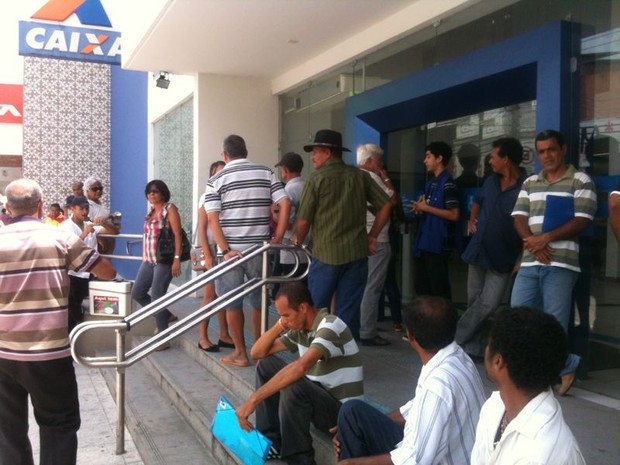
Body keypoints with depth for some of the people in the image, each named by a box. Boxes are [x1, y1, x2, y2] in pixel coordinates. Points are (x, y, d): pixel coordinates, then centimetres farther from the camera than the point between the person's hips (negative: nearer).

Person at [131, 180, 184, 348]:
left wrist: (177, 259, -21)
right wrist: (146, 257, 19)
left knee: (157, 296, -9)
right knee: (137, 293, 9)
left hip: (164, 260, -8)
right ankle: (166, 315, 25)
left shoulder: (170, 209, -8)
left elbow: (177, 235, -14)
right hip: (148, 260, 8)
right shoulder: (151, 211, 15)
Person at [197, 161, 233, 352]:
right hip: (213, 250, -4)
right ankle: (203, 338, 6)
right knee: (210, 294, -2)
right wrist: (207, 256, -14)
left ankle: (224, 335, 17)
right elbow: (202, 229, -7)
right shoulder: (207, 197, -3)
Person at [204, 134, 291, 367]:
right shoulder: (266, 173, 5)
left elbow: (212, 218, -11)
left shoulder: (216, 180, 0)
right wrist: (278, 237, -2)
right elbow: (285, 203, -5)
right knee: (259, 300, 15)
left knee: (232, 303, 8)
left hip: (231, 251, -2)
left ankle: (240, 353, 12)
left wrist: (225, 250, -12)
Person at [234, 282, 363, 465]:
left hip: (341, 409, -8)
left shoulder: (330, 326, -23)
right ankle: (270, 441, 6)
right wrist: (279, 326, -8)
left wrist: (253, 400, -39)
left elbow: (300, 367, -38)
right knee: (266, 364, 4)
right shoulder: (300, 329, 4)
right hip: (316, 395, 9)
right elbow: (257, 352, 8)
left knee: (292, 387, -34)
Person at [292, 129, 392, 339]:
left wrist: (298, 240, 13)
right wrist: (372, 236, 13)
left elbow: (303, 220, -6)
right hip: (357, 253, 4)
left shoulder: (317, 178, -5)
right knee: (349, 311, 8)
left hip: (326, 253, -3)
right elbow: (386, 205, 6)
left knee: (316, 309, 11)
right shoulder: (360, 176, 6)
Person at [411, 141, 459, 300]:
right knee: (421, 286, 15)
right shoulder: (430, 184, 14)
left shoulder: (448, 184, -12)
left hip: (438, 244, -9)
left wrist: (426, 208, -15)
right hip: (423, 242, 9)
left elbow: (454, 215, -18)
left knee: (438, 287, -1)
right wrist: (419, 208, 3)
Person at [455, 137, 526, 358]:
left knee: (487, 306, -8)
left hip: (502, 257, -7)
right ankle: (473, 347, 21)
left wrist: (522, 258, -17)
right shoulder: (490, 181, 8)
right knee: (474, 303, 10)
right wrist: (472, 220, 14)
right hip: (478, 251, 7)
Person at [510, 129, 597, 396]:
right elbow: (519, 218, 9)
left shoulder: (580, 181, 1)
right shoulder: (530, 183, 17)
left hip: (561, 264, -5)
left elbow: (582, 221, -7)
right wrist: (534, 244, -9)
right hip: (529, 263, 6)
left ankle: (565, 366, 19)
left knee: (554, 322, -5)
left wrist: (546, 237, -16)